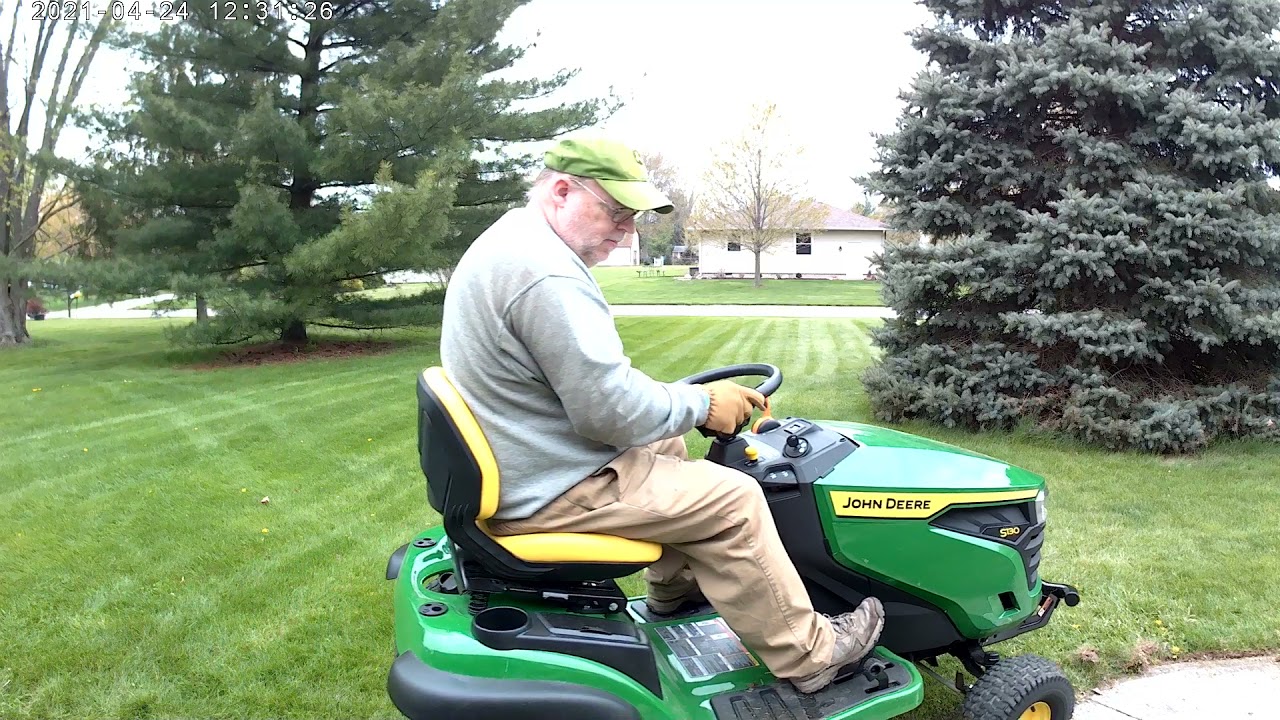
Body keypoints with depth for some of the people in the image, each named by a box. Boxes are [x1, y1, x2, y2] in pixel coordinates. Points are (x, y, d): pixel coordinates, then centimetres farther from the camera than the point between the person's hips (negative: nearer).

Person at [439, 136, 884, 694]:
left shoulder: (507, 241, 8)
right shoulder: (546, 275, -26)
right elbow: (612, 409, -26)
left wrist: (681, 399, 11)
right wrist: (702, 403, -10)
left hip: (514, 463, 11)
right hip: (550, 491, -10)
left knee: (663, 441, 26)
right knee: (733, 499, -5)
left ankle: (675, 586, 38)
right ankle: (809, 657, 9)